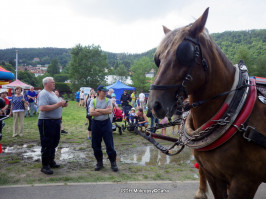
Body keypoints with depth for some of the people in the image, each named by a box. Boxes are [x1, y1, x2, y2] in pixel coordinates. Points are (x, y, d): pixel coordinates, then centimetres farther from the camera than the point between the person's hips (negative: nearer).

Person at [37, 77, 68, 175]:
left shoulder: (52, 93, 16)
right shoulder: (43, 94, -15)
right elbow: (42, 108, -28)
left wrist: (62, 105, 5)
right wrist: (57, 104, -24)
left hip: (56, 121, 10)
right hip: (47, 122, -10)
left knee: (54, 143, 18)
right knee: (47, 145, -1)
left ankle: (51, 161, 33)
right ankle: (45, 166, 9)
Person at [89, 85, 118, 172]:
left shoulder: (108, 101, 2)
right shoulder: (93, 101, 1)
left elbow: (110, 111, -14)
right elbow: (91, 113, -12)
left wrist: (98, 110, -12)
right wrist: (104, 111, -13)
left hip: (106, 123, -1)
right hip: (96, 124, 1)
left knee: (109, 144, 0)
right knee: (96, 145, 8)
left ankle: (113, 163, 13)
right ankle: (99, 162, 25)